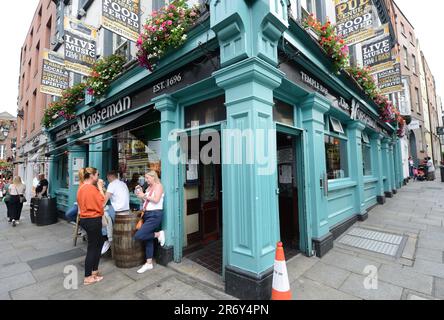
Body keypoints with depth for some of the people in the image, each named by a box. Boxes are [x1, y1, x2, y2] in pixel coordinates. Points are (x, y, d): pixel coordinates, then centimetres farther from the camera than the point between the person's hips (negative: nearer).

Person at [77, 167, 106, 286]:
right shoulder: (91, 188, -20)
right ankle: (88, 278, 17)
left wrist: (98, 188, 8)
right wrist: (100, 187, -8)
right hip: (93, 220, -10)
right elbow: (102, 201, -14)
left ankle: (94, 270, 30)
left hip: (85, 219, 10)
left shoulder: (81, 188, 9)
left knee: (99, 242, 20)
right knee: (92, 247, 4)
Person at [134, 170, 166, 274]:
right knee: (148, 240, 12)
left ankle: (158, 234, 3)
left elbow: (156, 200, -20)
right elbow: (146, 202, 16)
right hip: (147, 214, 8)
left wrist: (144, 196, -13)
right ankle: (149, 263, 22)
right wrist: (141, 196, 1)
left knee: (138, 236, -15)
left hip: (155, 215, -8)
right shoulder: (149, 187, 15)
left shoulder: (158, 186, -8)